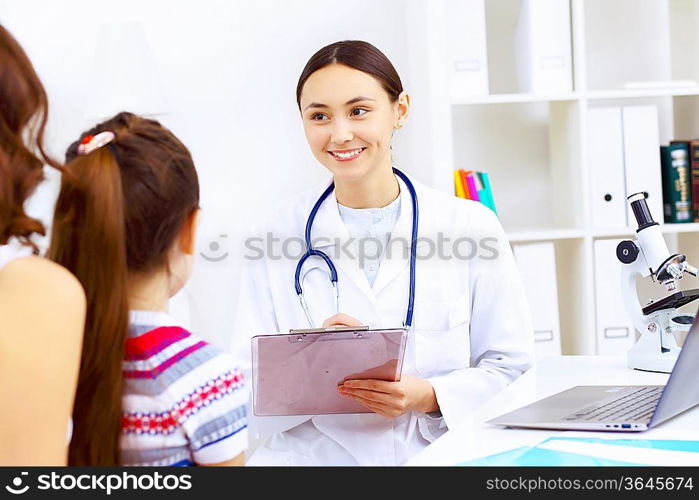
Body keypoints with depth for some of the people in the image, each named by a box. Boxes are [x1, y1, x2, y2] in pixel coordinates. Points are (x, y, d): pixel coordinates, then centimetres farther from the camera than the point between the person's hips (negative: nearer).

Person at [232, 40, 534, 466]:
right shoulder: (277, 237, 5)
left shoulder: (471, 227, 3)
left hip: (437, 454, 1)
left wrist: (429, 397, -11)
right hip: (312, 456, 0)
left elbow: (509, 367, 6)